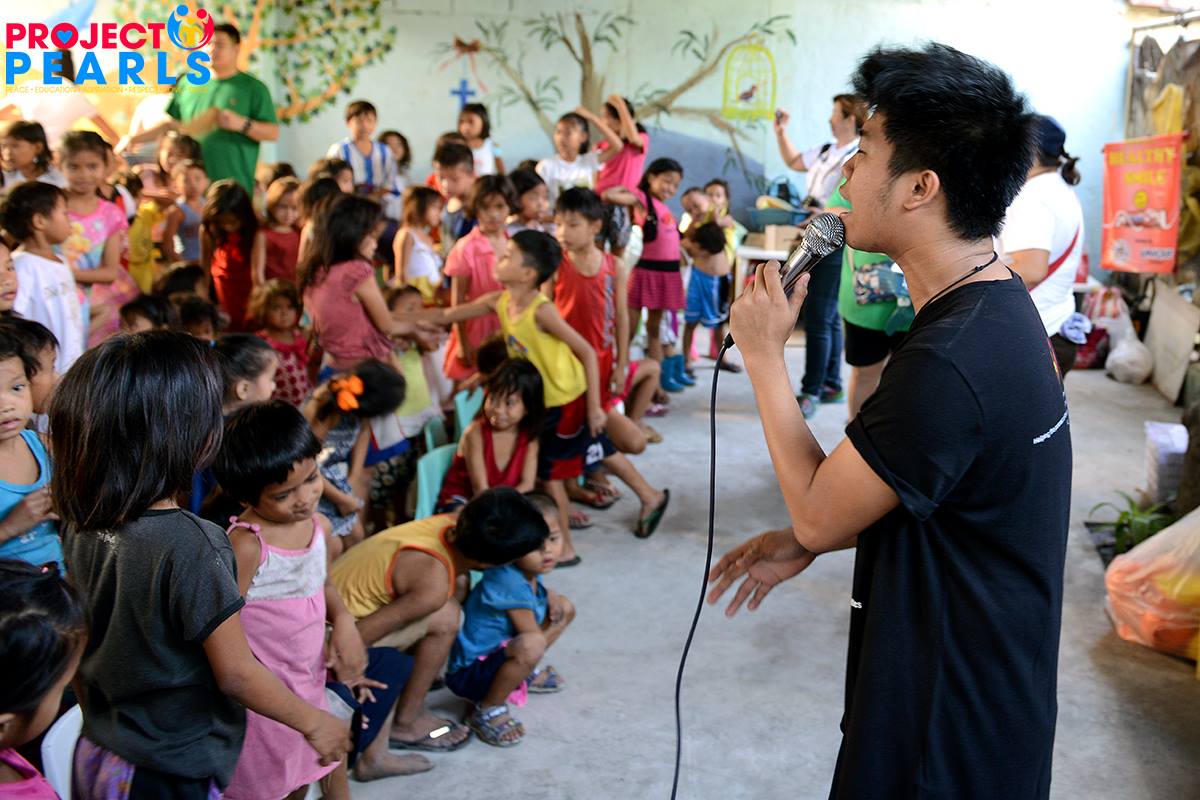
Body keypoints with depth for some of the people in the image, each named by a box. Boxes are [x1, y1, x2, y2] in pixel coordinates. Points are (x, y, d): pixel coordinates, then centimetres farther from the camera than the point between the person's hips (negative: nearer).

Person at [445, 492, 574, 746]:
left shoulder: (528, 568, -3)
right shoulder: (511, 583, -30)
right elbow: (535, 639, -22)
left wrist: (552, 599, 1)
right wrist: (557, 625, -3)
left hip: (498, 651, 10)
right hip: (469, 674, -10)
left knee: (565, 607, 8)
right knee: (530, 647, -41)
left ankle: (525, 674, 20)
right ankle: (487, 710, -17)